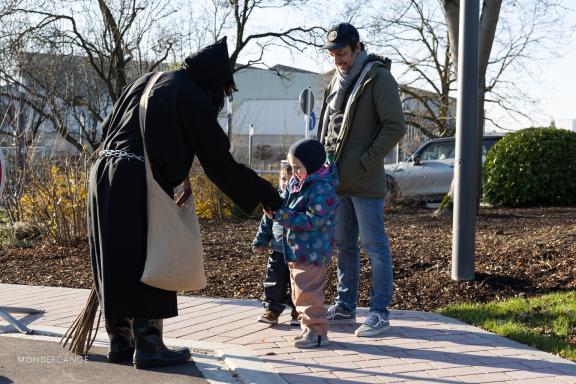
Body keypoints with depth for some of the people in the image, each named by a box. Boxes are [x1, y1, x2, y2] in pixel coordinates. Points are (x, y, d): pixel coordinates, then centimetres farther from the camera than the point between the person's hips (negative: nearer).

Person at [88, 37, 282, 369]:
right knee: (149, 262, 1)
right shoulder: (193, 98, -4)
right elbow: (218, 159, -5)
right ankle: (148, 345, 2)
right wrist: (264, 195, 1)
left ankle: (120, 341, 21)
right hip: (140, 185, -8)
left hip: (105, 175, 8)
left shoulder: (146, 81, 19)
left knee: (116, 263, 13)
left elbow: (109, 127, 21)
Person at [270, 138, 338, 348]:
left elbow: (313, 220, -24)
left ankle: (317, 332, 2)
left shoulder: (323, 189, -19)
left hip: (312, 252, -10)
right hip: (296, 250, 10)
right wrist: (275, 208, 0)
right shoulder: (296, 183, 10)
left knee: (307, 292, -7)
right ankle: (309, 328, 27)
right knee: (299, 293, 16)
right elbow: (285, 201, 22)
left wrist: (282, 215, -25)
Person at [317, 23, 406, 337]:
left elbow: (395, 127, -14)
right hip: (338, 180, 8)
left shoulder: (378, 78, -8)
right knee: (344, 245, 14)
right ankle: (345, 306, 24)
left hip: (364, 181, -8)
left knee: (374, 246, -2)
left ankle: (379, 312, 3)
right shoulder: (337, 81, 16)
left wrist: (365, 162, -15)